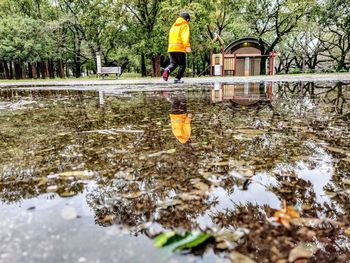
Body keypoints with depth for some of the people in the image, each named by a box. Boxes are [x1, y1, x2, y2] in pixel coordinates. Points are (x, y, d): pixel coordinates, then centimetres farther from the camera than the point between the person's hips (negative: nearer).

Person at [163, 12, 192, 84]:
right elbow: (185, 36, -16)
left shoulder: (174, 25, 22)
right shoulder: (185, 26, 1)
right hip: (180, 48, -6)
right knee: (182, 65, 6)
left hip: (171, 48, 6)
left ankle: (167, 70, -19)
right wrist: (187, 46, -27)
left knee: (173, 63, 11)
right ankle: (177, 79, -2)